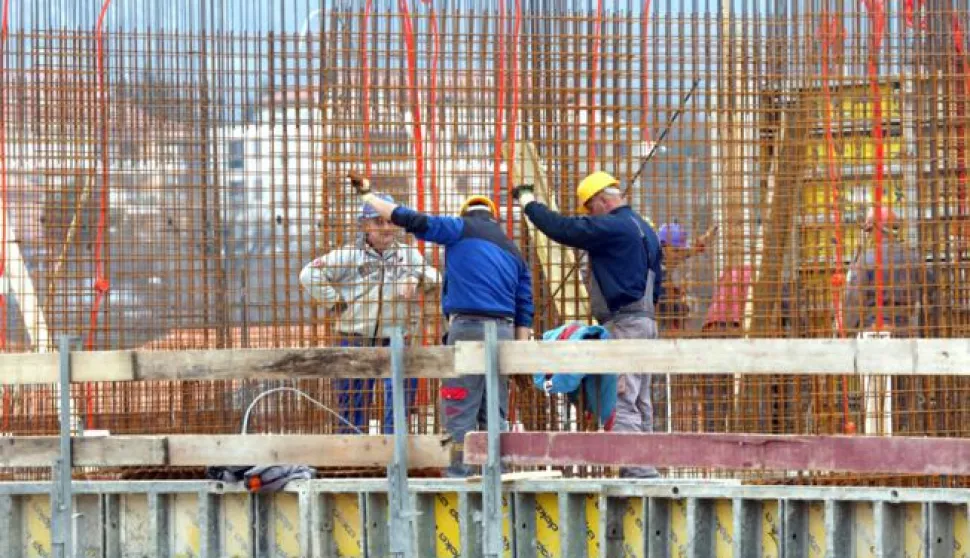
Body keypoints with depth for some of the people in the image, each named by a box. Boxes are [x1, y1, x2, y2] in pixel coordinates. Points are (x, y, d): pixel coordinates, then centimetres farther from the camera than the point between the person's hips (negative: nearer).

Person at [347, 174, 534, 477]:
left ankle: (458, 475, -12)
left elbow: (412, 220, 0)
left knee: (459, 411, -7)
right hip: (504, 331, 6)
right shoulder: (513, 252, 23)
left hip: (468, 325, -5)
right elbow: (524, 309, 18)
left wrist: (368, 195, 10)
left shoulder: (461, 229, 7)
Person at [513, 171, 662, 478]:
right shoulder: (645, 230, 20)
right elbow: (656, 283, 24)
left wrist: (529, 203, 4)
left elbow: (563, 228, -11)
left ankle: (636, 470, -20)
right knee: (640, 404, 10)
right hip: (645, 320, 10)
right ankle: (644, 470, 10)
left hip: (624, 324, -10)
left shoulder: (613, 227, -11)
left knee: (622, 401, -13)